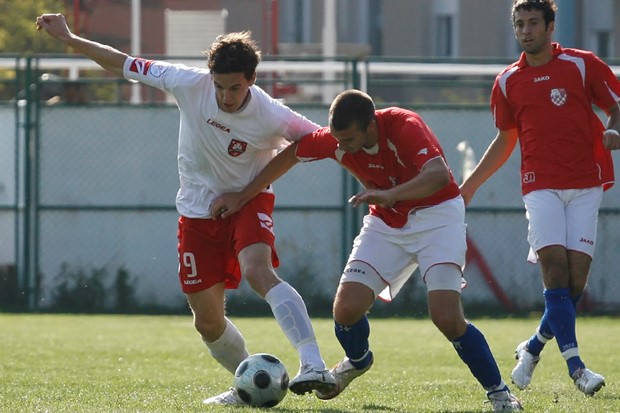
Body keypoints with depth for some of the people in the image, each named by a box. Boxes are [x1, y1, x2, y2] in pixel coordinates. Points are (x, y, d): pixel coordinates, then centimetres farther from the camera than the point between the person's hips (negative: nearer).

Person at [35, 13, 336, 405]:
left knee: (257, 270, -35)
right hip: (199, 209, 4)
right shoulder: (190, 85, -18)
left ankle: (314, 366, -44)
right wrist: (69, 39, -6)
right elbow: (126, 65, -8)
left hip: (248, 200, -4)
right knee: (208, 321, 5)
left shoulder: (273, 118, -24)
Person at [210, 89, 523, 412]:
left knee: (446, 316, -21)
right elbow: (289, 155, 5)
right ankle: (357, 361, 27)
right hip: (386, 223, 5)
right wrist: (242, 197, 8)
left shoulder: (405, 127, -29)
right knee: (347, 307, -9)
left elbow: (439, 175, -44)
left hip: (435, 215, -5)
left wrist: (390, 194, -58)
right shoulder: (334, 139, -13)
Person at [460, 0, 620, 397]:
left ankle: (533, 347, 15)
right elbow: (505, 139, 22)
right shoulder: (508, 81, 10)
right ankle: (575, 364, -18)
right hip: (541, 184, 1)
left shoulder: (582, 65, 2)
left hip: (586, 183, -1)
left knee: (576, 276, -7)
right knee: (555, 267, -16)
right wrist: (470, 184, 21)